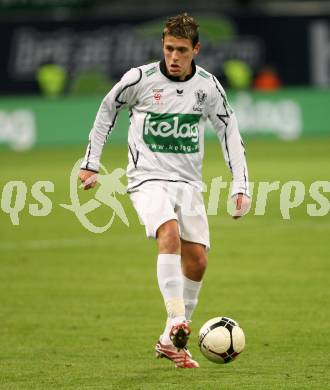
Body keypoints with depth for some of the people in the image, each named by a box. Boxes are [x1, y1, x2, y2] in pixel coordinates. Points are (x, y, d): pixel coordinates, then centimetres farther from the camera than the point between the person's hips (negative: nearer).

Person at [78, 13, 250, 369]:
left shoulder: (208, 87, -2)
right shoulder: (140, 79, -9)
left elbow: (229, 132, 9)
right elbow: (107, 110, 8)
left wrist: (240, 186, 2)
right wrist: (91, 162, 10)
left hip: (188, 182, 4)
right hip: (148, 179, -4)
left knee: (196, 261, 0)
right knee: (170, 234, -31)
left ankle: (171, 342, 15)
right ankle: (176, 323, -39)